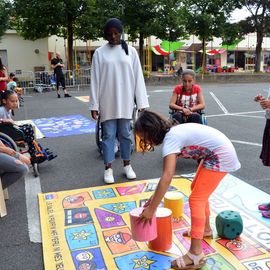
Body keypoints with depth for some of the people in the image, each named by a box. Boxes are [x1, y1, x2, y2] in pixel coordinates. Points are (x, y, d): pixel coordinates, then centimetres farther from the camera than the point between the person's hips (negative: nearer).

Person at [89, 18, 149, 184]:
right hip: (107, 102, 0)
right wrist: (94, 105, -4)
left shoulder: (131, 51, 4)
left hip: (125, 102, 1)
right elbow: (95, 80, 1)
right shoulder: (99, 53, 2)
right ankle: (108, 168, 14)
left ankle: (127, 165, 23)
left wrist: (141, 103, -3)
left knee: (125, 134, 10)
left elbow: (138, 78, 2)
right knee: (108, 135, 4)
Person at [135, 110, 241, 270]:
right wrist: (155, 196, 7)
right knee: (198, 190, 22)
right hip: (216, 153, 10)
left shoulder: (170, 139, -21)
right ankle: (206, 229, 41)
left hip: (221, 156, -10)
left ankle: (196, 255, -4)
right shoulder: (172, 132, 7)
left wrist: (151, 209, -24)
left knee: (196, 199, -8)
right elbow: (168, 173, 10)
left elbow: (167, 177, -29)